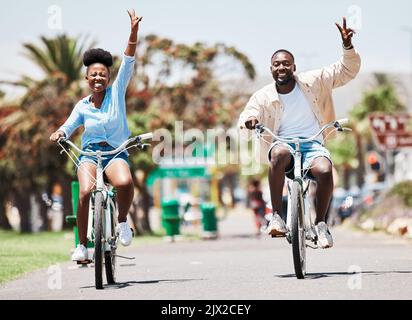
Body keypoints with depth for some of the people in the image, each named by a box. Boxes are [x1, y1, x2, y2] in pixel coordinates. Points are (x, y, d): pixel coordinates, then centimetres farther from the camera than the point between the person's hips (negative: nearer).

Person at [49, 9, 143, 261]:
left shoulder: (117, 93, 3)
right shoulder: (82, 106, 8)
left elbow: (128, 63, -6)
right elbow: (68, 127, 9)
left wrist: (134, 31, -16)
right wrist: (58, 134, -17)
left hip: (116, 152, -1)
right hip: (90, 153, 1)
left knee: (125, 182, -35)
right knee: (86, 192, -27)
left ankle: (122, 221, -6)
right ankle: (82, 244, -13)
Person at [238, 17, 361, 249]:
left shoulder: (312, 82, 6)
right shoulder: (264, 97, 4)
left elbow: (348, 70, 7)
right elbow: (245, 121, -4)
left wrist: (348, 46, -11)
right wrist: (249, 121, -29)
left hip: (313, 145, 1)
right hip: (283, 144, -1)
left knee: (324, 171, -34)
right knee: (280, 154, -40)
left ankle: (321, 223, -11)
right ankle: (277, 217, -35)